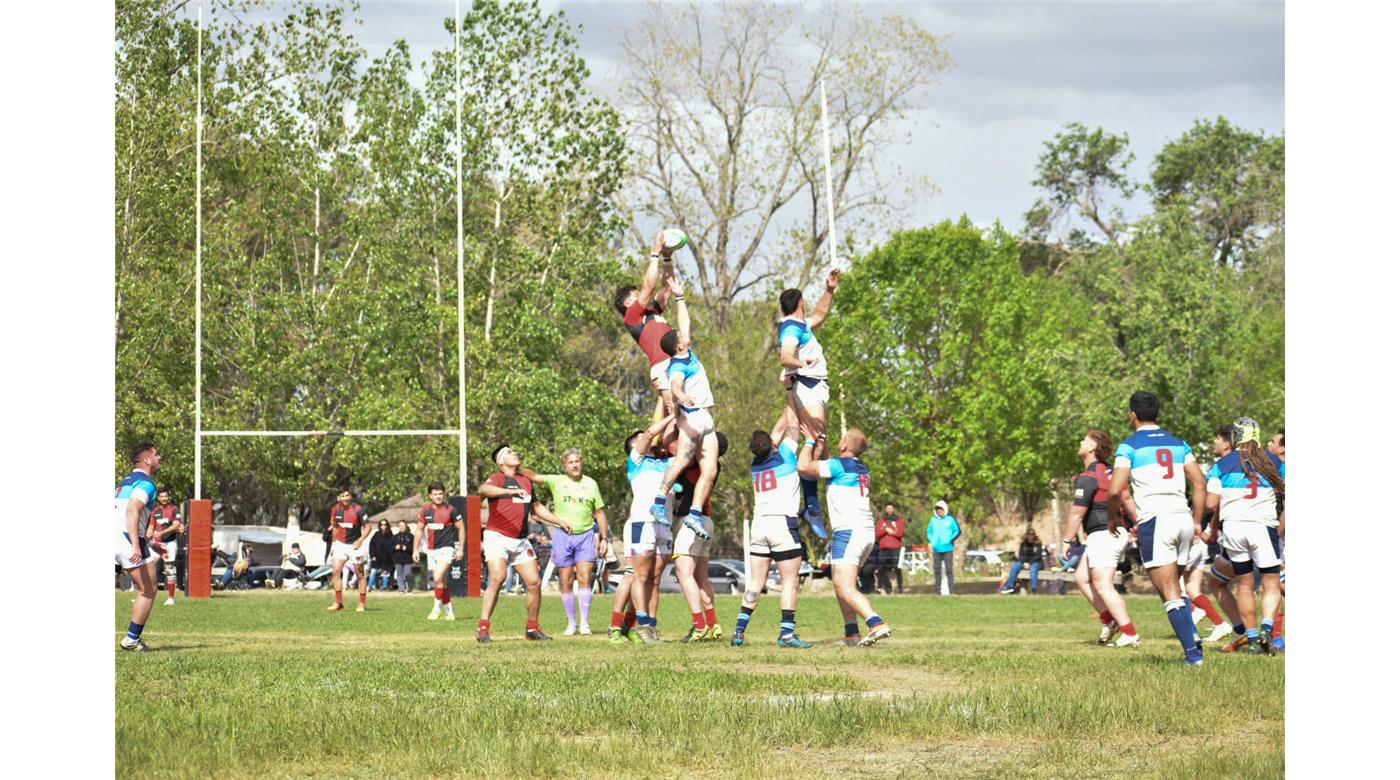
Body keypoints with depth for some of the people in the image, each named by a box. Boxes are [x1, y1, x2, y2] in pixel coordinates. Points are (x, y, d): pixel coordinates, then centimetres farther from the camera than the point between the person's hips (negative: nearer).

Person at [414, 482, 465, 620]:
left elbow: (461, 528, -1)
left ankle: (437, 608, -8)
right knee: (441, 582, 8)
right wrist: (415, 550, 12)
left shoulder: (450, 510, -7)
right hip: (432, 550, 5)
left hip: (447, 548, -5)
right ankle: (449, 612, 16)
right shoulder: (425, 511, 6)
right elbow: (420, 530, 15)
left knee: (438, 578, -21)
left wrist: (460, 549, -6)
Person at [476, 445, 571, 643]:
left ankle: (532, 628, 16)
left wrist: (559, 522, 28)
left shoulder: (526, 481, 17)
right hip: (497, 537, -7)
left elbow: (535, 508, 32)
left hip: (520, 541, 7)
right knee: (498, 578, -23)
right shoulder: (497, 479, -7)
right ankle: (483, 628, -22)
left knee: (534, 582, 2)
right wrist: (510, 491, -45)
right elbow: (483, 490, -31)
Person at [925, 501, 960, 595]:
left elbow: (958, 531, 1)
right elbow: (929, 531, 20)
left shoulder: (950, 519, 0)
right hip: (936, 549, 4)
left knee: (948, 569, -5)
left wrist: (950, 540, -12)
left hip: (947, 549, -4)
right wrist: (931, 541, 2)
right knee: (937, 569, 6)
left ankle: (951, 590, -3)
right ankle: (937, 590, 12)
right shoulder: (933, 520, 11)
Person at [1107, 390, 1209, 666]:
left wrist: (1112, 519, 8)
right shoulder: (1178, 444, 15)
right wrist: (1197, 521, 18)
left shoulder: (1129, 446, -1)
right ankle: (1193, 640, 5)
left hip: (1154, 521, -6)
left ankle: (1192, 653, -12)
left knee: (1170, 595, -5)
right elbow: (1200, 483, 11)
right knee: (1174, 589, 20)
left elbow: (1115, 490, -9)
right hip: (1182, 518, 6)